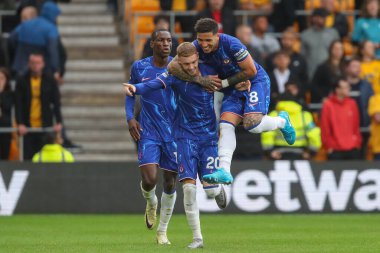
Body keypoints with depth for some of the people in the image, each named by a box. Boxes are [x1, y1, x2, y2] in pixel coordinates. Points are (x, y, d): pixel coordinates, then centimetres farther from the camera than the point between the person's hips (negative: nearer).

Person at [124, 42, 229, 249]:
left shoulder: (210, 72, -6)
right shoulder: (175, 74, -14)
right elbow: (156, 84, -34)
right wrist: (136, 88, -53)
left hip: (210, 136, 1)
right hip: (186, 136, -1)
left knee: (210, 189, -3)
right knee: (189, 187, -12)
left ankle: (219, 189, 37)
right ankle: (197, 237, -2)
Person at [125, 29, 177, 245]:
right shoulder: (139, 67, -2)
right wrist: (130, 118, 1)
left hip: (174, 130, 1)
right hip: (148, 132, -1)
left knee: (170, 182, 4)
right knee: (149, 179, -16)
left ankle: (162, 231, 21)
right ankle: (151, 203, 23)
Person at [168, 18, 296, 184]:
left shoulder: (231, 44, -29)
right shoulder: (196, 47, -14)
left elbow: (251, 71, -21)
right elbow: (172, 67, -20)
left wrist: (224, 83, -17)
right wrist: (199, 80, -27)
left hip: (255, 82, -5)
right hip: (234, 87, 5)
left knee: (252, 124, -23)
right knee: (226, 125, -15)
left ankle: (282, 121, 9)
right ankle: (224, 171, -23)